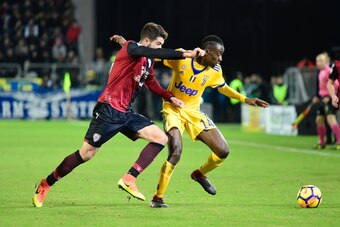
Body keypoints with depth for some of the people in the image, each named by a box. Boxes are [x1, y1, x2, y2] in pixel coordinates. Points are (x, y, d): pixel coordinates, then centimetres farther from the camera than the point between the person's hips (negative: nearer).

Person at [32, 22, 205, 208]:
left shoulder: (148, 60, 14)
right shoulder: (130, 48, -12)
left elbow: (151, 83, 32)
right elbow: (155, 53, -30)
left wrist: (170, 98, 20)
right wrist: (185, 54, -36)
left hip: (125, 113, 9)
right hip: (109, 110, -9)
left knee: (161, 138, -4)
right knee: (86, 154, -7)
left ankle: (129, 179, -7)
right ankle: (45, 184, 10)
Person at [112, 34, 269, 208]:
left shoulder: (215, 71, -5)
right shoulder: (181, 57, -18)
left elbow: (223, 88, 16)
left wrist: (245, 99, 12)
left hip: (194, 112, 5)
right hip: (173, 109, -5)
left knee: (223, 151, -3)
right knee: (176, 151, -28)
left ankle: (200, 174, 30)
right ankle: (157, 198, -15)